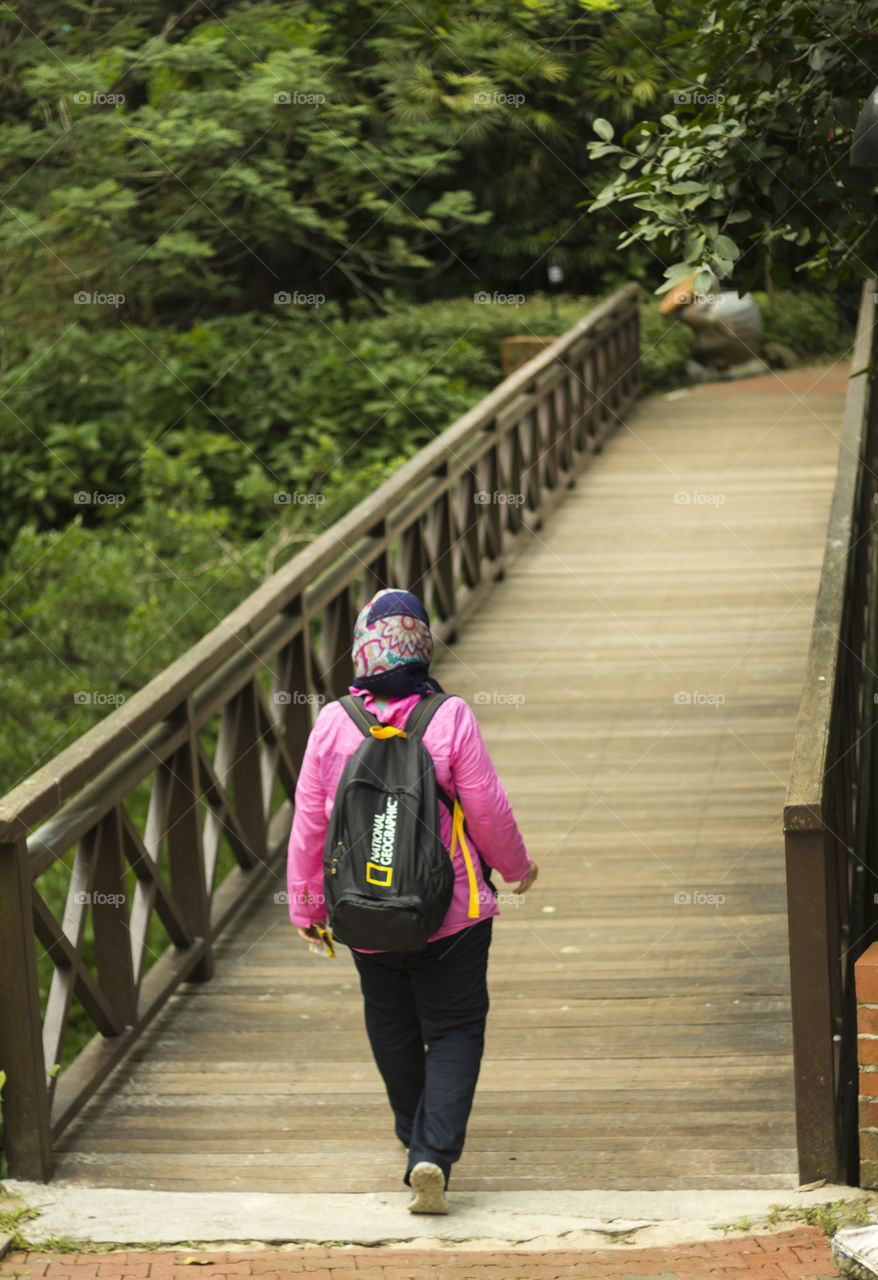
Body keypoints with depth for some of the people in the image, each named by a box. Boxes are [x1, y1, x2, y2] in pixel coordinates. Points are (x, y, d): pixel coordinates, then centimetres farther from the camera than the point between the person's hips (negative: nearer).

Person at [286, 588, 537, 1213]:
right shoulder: (450, 719, -14)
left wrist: (306, 904, 11)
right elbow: (490, 812, -8)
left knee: (392, 1029, 22)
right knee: (454, 1030, 5)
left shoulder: (332, 723, -8)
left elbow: (309, 822, -2)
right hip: (451, 915, -3)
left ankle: (418, 1137, 38)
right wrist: (517, 866, 12)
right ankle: (434, 1155, -10)